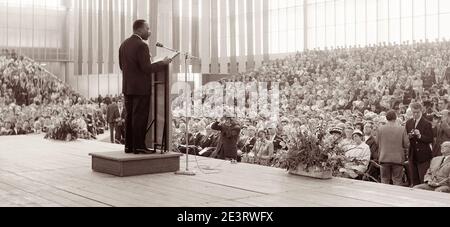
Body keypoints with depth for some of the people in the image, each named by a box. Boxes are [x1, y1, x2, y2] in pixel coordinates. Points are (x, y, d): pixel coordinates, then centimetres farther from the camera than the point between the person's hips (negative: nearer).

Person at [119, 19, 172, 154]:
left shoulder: (124, 45, 11)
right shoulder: (141, 45, -15)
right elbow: (147, 69, -19)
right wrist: (162, 63, -9)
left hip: (128, 87, 8)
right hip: (141, 88, -8)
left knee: (130, 116, 10)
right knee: (140, 117, -4)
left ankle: (129, 146, 13)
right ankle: (139, 146, -3)